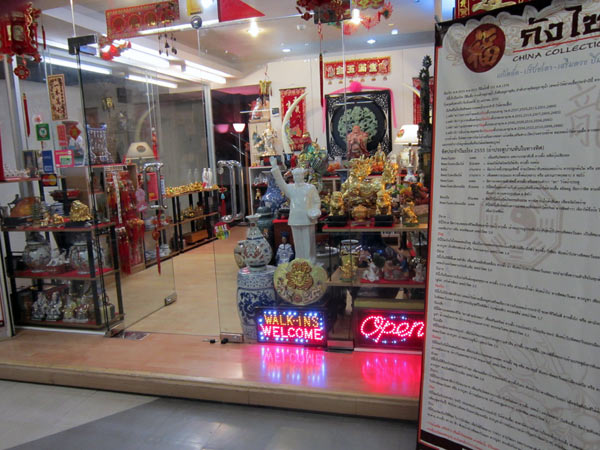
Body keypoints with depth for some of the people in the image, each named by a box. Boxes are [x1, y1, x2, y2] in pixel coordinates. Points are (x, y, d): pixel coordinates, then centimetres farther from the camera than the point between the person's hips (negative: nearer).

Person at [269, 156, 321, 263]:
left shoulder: (311, 187, 5)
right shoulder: (290, 188, 10)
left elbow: (317, 201, 5)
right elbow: (280, 181, -2)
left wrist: (314, 212, -12)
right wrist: (274, 167, -11)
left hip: (308, 219, -2)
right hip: (295, 220, 2)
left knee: (308, 242, 0)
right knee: (298, 242, 7)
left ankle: (310, 262, 9)